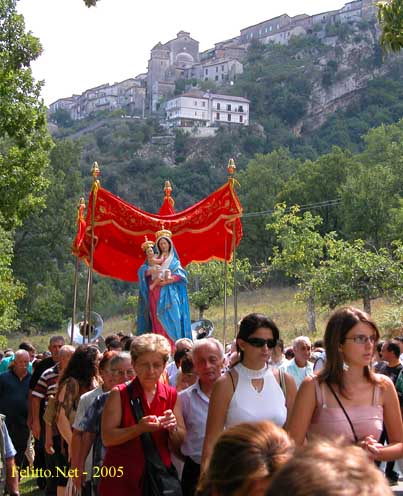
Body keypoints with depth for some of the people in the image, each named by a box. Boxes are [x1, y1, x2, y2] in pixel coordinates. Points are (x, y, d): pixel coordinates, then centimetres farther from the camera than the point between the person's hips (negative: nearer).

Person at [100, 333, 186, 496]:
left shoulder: (171, 395, 4)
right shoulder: (119, 394, -5)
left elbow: (179, 443, 6)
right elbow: (107, 438, -13)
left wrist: (173, 428, -14)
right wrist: (140, 428, -25)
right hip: (122, 480, -3)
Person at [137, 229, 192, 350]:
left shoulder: (174, 260, 12)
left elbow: (180, 275, -2)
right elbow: (142, 270, 7)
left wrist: (167, 281, -17)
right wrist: (150, 270, -15)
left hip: (169, 294, -2)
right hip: (155, 294, 2)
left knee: (170, 319, -11)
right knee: (157, 321, -5)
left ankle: (172, 346, -14)